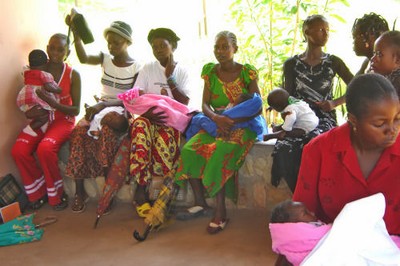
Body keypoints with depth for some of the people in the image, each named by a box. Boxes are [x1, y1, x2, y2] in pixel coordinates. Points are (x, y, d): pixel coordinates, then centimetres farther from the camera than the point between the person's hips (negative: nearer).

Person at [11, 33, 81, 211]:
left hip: (63, 120, -3)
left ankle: (56, 194, -9)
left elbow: (76, 110, -9)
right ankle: (38, 192, 1)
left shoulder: (73, 75, -6)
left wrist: (51, 102, -26)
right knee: (18, 151, -22)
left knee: (45, 148, -33)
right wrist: (30, 112, -14)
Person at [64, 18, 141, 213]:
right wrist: (75, 32, -25)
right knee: (78, 131, -27)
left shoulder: (137, 68, -1)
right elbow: (83, 58, -12)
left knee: (107, 131, -37)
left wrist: (104, 104, -23)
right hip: (100, 108, 4)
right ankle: (79, 192, -17)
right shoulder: (105, 59, 9)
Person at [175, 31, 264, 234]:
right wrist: (217, 118, -21)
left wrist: (233, 121, -21)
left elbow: (257, 107, -6)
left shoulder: (247, 72, -3)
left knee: (219, 154, -34)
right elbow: (205, 105, 2)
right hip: (215, 124, 4)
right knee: (189, 150, -22)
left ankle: (221, 211, -24)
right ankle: (201, 204, -8)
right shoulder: (210, 72, 8)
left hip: (241, 126, -4)